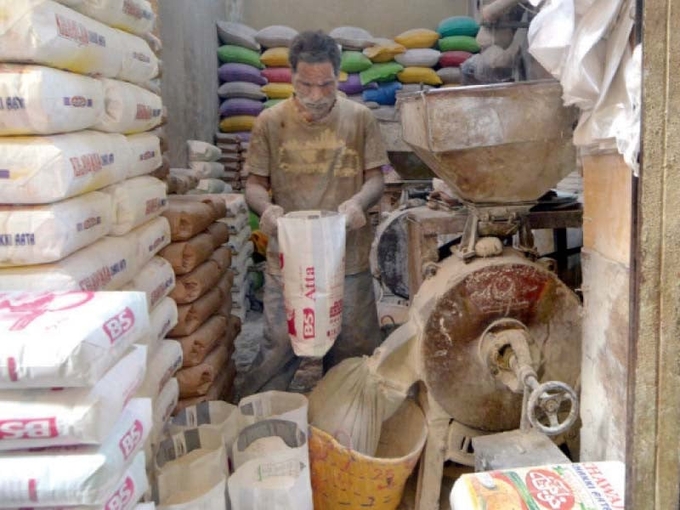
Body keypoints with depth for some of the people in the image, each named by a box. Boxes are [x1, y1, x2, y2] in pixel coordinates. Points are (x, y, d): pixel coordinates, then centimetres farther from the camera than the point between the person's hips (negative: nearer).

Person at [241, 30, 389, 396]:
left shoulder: (359, 118, 2)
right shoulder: (271, 122, 1)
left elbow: (375, 178, 6)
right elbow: (254, 183, 6)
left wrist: (358, 201, -17)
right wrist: (266, 206, -17)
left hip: (349, 257, 1)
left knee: (354, 349, 11)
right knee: (278, 346, 1)